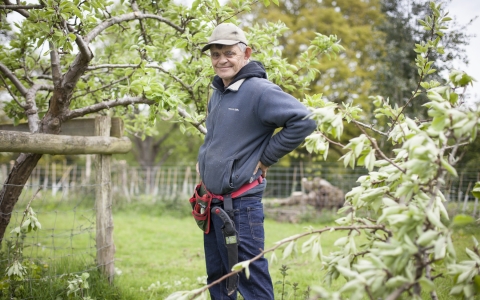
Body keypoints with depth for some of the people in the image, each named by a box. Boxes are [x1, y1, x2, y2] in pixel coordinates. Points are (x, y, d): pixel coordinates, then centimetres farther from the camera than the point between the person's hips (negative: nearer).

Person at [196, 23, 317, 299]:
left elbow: (304, 121, -23)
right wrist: (204, 159, 14)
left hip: (240, 204, -9)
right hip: (212, 201, 9)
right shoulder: (218, 93, 13)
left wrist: (265, 158, -16)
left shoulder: (259, 90, -15)